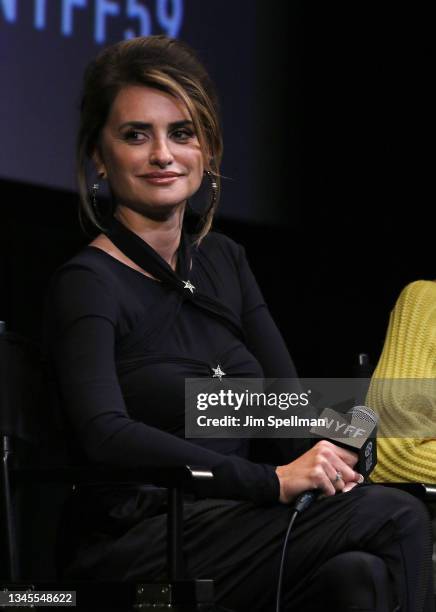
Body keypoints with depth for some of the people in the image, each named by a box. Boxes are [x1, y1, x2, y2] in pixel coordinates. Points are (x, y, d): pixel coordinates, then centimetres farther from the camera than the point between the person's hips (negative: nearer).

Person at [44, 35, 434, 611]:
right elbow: (105, 436, -23)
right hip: (131, 552, -6)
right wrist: (275, 480, -28)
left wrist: (329, 462, -14)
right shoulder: (87, 283, -7)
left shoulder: (224, 261, 16)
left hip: (230, 527, 6)